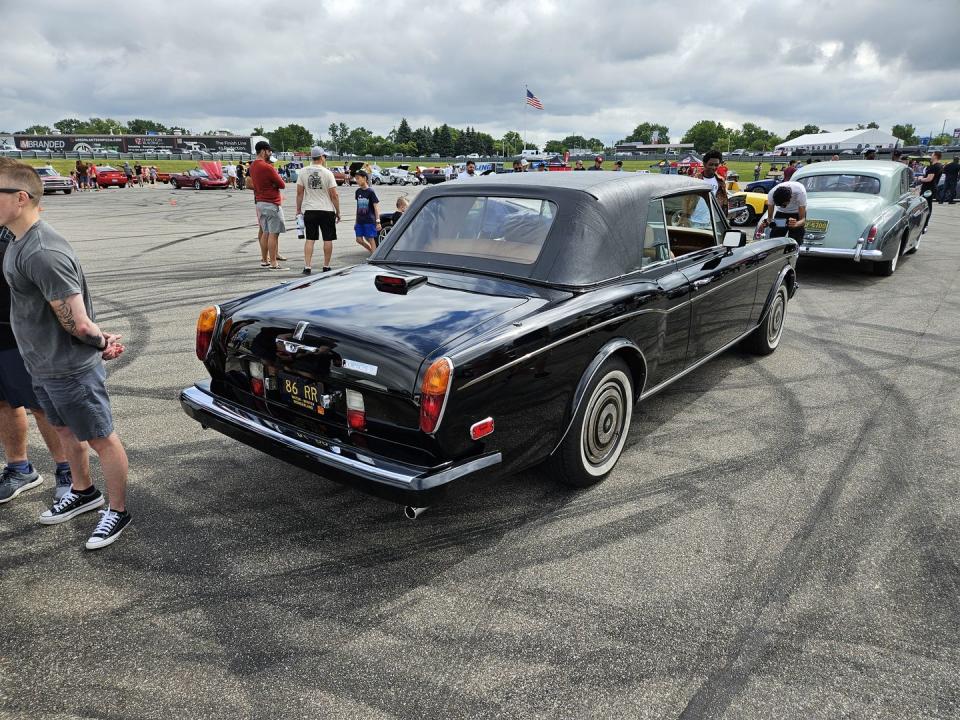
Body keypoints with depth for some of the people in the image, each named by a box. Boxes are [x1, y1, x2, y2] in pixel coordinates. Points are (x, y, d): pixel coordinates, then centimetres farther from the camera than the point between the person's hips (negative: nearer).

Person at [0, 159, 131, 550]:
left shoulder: (42, 253, -27)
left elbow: (77, 323, -27)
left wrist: (100, 343, -7)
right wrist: (100, 340, 5)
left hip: (71, 368, -10)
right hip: (42, 366, 10)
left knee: (101, 440, 6)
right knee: (66, 431, 25)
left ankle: (117, 511, 21)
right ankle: (83, 492, 45)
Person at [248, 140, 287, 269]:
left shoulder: (252, 166, 11)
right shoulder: (267, 167, -17)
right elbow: (282, 185, -11)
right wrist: (277, 176, 7)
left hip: (259, 202, 9)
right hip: (271, 203, -9)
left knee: (265, 232, 15)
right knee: (273, 233, -7)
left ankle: (264, 260, 20)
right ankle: (273, 263, -7)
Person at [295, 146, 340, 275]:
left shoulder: (303, 172, 1)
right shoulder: (327, 173, -7)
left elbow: (299, 193, 3)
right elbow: (334, 195, -8)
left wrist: (298, 209, 12)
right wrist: (338, 212, 1)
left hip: (309, 210, 3)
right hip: (327, 211, -3)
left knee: (309, 239, 6)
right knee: (328, 239, 8)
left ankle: (307, 267, 0)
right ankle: (326, 267, 13)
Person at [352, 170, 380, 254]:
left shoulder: (370, 192, -9)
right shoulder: (358, 192, 8)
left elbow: (376, 207, -9)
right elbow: (358, 206, 15)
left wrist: (378, 221, -15)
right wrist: (356, 221, 17)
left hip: (369, 220, -6)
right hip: (360, 221, 6)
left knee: (371, 239, -3)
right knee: (359, 240, 3)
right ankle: (372, 251, 24)